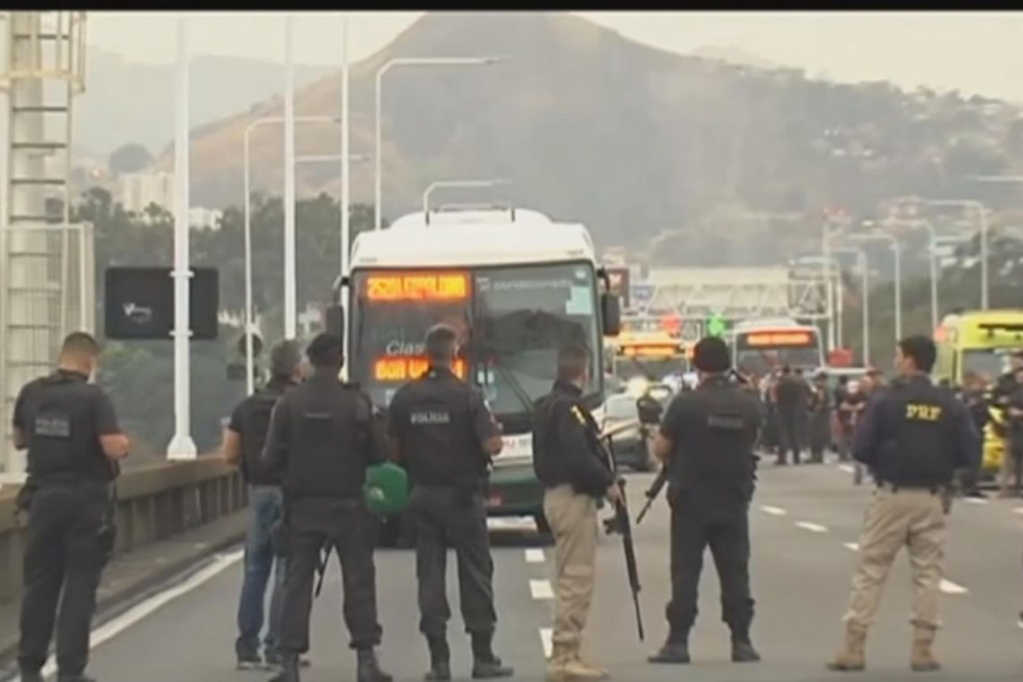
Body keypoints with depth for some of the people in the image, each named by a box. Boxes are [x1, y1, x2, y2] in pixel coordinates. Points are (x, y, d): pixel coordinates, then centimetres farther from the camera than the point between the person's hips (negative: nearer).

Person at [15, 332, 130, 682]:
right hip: (85, 499, -4)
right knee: (80, 586, 2)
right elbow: (114, 447, -22)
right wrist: (124, 443, -1)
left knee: (40, 582, 13)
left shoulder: (31, 393, 0)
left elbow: (19, 440, 12)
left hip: (44, 497, 4)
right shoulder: (93, 397, -15)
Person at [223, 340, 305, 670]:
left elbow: (229, 454, 5)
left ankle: (247, 648, 10)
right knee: (287, 572, -1)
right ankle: (277, 647, -3)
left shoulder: (247, 407, 7)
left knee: (255, 571, 11)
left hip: (259, 491, 4)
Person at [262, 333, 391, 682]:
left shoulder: (289, 403, -3)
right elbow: (376, 453, -6)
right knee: (358, 581, 6)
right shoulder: (355, 402, -8)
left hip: (302, 505, 2)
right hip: (347, 504, -2)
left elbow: (271, 458, -4)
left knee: (297, 581, 6)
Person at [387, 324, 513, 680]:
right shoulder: (466, 396, -12)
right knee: (475, 574, 4)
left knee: (430, 576, 5)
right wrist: (494, 430, 4)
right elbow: (492, 446, -16)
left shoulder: (404, 398, -1)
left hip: (422, 495, 3)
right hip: (462, 495, -3)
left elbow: (393, 450, 3)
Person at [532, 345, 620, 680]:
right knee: (577, 577, -8)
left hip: (555, 492, 10)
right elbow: (578, 456, -24)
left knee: (569, 577, 15)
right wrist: (607, 483, -13)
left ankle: (564, 654, 17)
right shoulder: (570, 407, -15)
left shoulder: (546, 405, 16)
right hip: (574, 496, -10)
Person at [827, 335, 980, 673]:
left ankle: (854, 649, 3)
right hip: (932, 498, 2)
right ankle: (922, 650, 7)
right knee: (927, 572, 10)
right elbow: (970, 452, -1)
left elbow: (861, 449, -11)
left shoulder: (886, 401, -8)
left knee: (870, 572, 4)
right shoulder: (949, 405, 1)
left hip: (892, 495, -2)